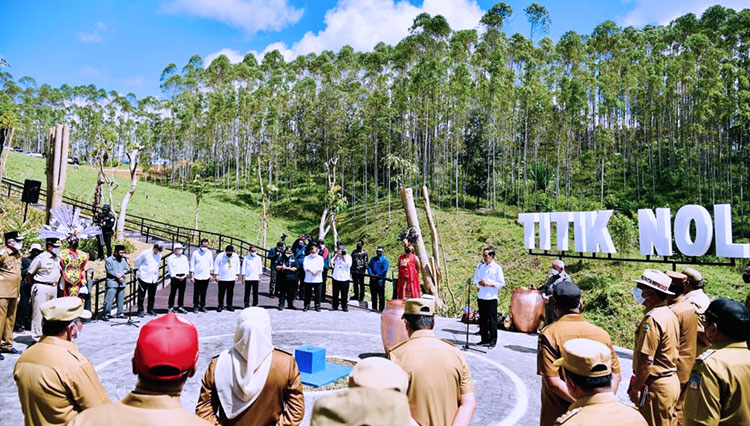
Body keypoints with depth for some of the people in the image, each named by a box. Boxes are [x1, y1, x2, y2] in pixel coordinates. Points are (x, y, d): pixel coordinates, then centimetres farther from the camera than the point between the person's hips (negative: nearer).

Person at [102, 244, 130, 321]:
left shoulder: (124, 259, 13)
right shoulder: (109, 260, -2)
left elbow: (127, 269, 8)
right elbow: (109, 271, -10)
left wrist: (121, 274, -8)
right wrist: (118, 276, -10)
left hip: (122, 283, 5)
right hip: (112, 283, -5)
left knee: (121, 299, 9)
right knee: (109, 299, -9)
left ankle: (120, 313, 19)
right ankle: (105, 314, -4)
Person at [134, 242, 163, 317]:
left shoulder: (159, 255, 5)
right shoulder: (145, 253, -10)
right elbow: (136, 262, 0)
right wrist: (141, 271, 4)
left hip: (154, 279, 4)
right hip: (144, 278, -4)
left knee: (152, 296, 10)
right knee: (141, 296, 2)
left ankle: (150, 310, 22)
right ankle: (140, 311, 11)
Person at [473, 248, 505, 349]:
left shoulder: (497, 268, -5)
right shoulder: (480, 266, 11)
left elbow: (501, 283, -7)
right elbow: (476, 277, 21)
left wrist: (488, 284, -16)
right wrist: (477, 284, 0)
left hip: (491, 298, -5)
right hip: (481, 296, 5)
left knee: (492, 320, -1)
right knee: (482, 319, 10)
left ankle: (493, 341, 7)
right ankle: (485, 339, 21)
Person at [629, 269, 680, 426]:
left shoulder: (652, 319, -23)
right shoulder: (670, 314, 7)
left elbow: (647, 360, -25)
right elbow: (673, 351, 14)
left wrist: (636, 387, -15)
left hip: (656, 385, -9)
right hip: (672, 381, 9)